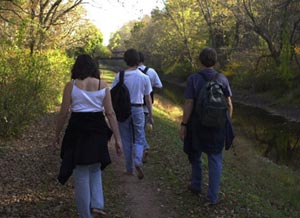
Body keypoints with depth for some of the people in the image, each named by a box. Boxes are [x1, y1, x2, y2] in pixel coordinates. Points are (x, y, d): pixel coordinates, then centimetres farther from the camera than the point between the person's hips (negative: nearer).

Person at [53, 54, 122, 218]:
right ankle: (97, 204, 10)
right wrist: (117, 138, 1)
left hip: (77, 130, -2)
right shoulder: (103, 85, -1)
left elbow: (63, 114, -4)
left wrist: (57, 135, 9)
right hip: (97, 130, 2)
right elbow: (110, 113, -3)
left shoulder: (71, 85, -5)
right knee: (95, 169, 24)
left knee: (81, 175, 9)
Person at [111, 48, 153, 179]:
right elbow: (148, 99, 1)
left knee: (126, 140, 11)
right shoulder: (144, 77, -4)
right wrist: (150, 115, 10)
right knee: (139, 139, 11)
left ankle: (129, 169, 18)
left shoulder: (120, 76, -6)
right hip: (138, 109, 0)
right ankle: (138, 162, -14)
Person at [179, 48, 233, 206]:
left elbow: (188, 104, -15)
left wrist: (183, 125, -7)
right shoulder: (223, 79, -3)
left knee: (195, 153, 22)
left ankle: (197, 185, 36)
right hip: (217, 126, 1)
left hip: (197, 124, -1)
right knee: (215, 159, 7)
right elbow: (229, 104, -3)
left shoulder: (193, 79, -12)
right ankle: (212, 196, 4)